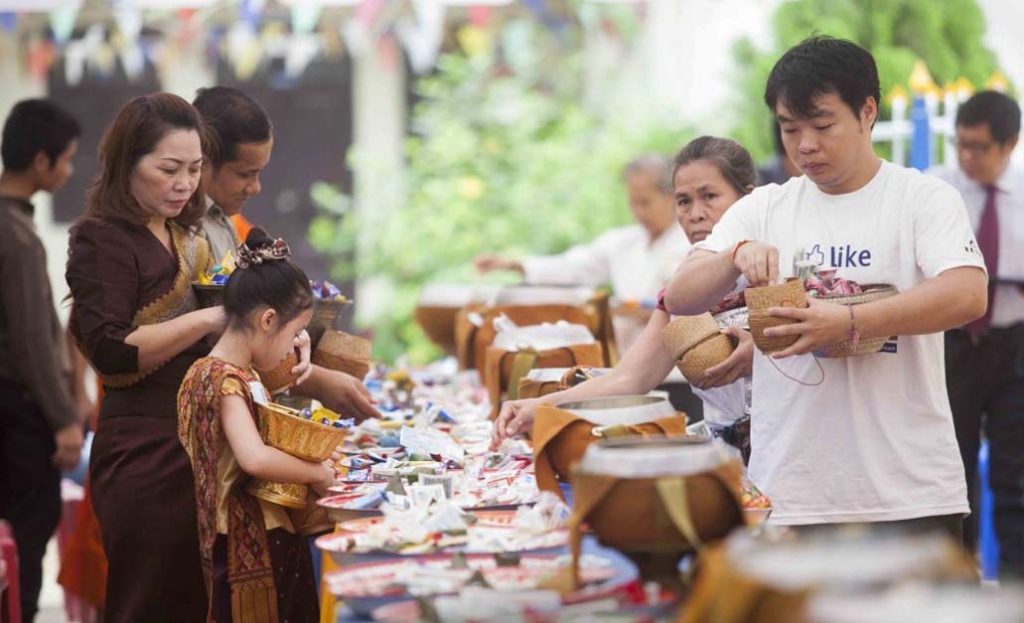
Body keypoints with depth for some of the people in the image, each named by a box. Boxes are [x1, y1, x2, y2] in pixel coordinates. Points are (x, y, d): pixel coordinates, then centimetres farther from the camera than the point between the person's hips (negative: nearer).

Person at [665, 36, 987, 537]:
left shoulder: (925, 198, 0)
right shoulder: (762, 210, 11)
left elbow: (968, 295, -17)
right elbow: (680, 299, 3)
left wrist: (849, 322, -29)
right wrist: (736, 256, -18)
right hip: (787, 493, 3)